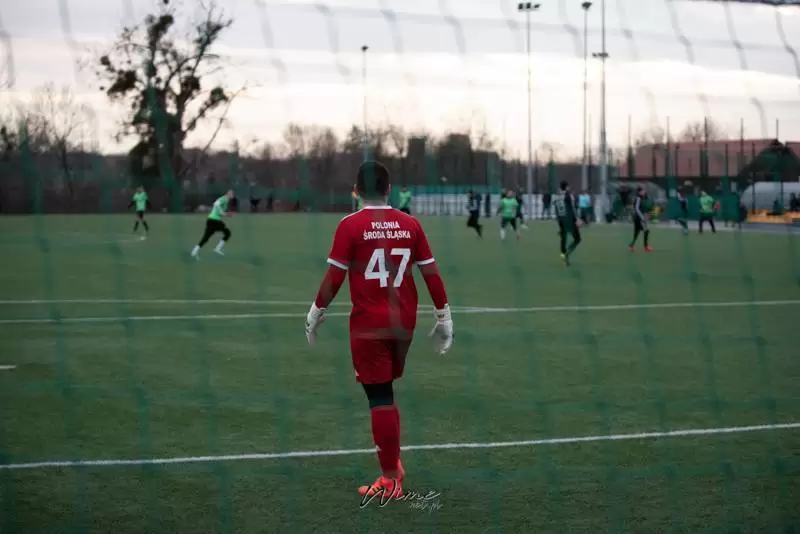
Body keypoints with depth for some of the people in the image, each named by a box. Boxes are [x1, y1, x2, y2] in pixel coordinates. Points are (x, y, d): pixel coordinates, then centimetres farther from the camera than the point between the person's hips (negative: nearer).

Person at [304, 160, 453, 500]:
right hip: (403, 321, 4)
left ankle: (391, 480, 2)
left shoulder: (350, 225, -9)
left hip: (368, 323, -4)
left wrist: (316, 313, 5)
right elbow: (430, 271, 5)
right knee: (386, 391, 22)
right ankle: (392, 461, 26)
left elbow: (335, 276, -8)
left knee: (380, 397, 0)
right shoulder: (410, 224, 2)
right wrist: (443, 316, 13)